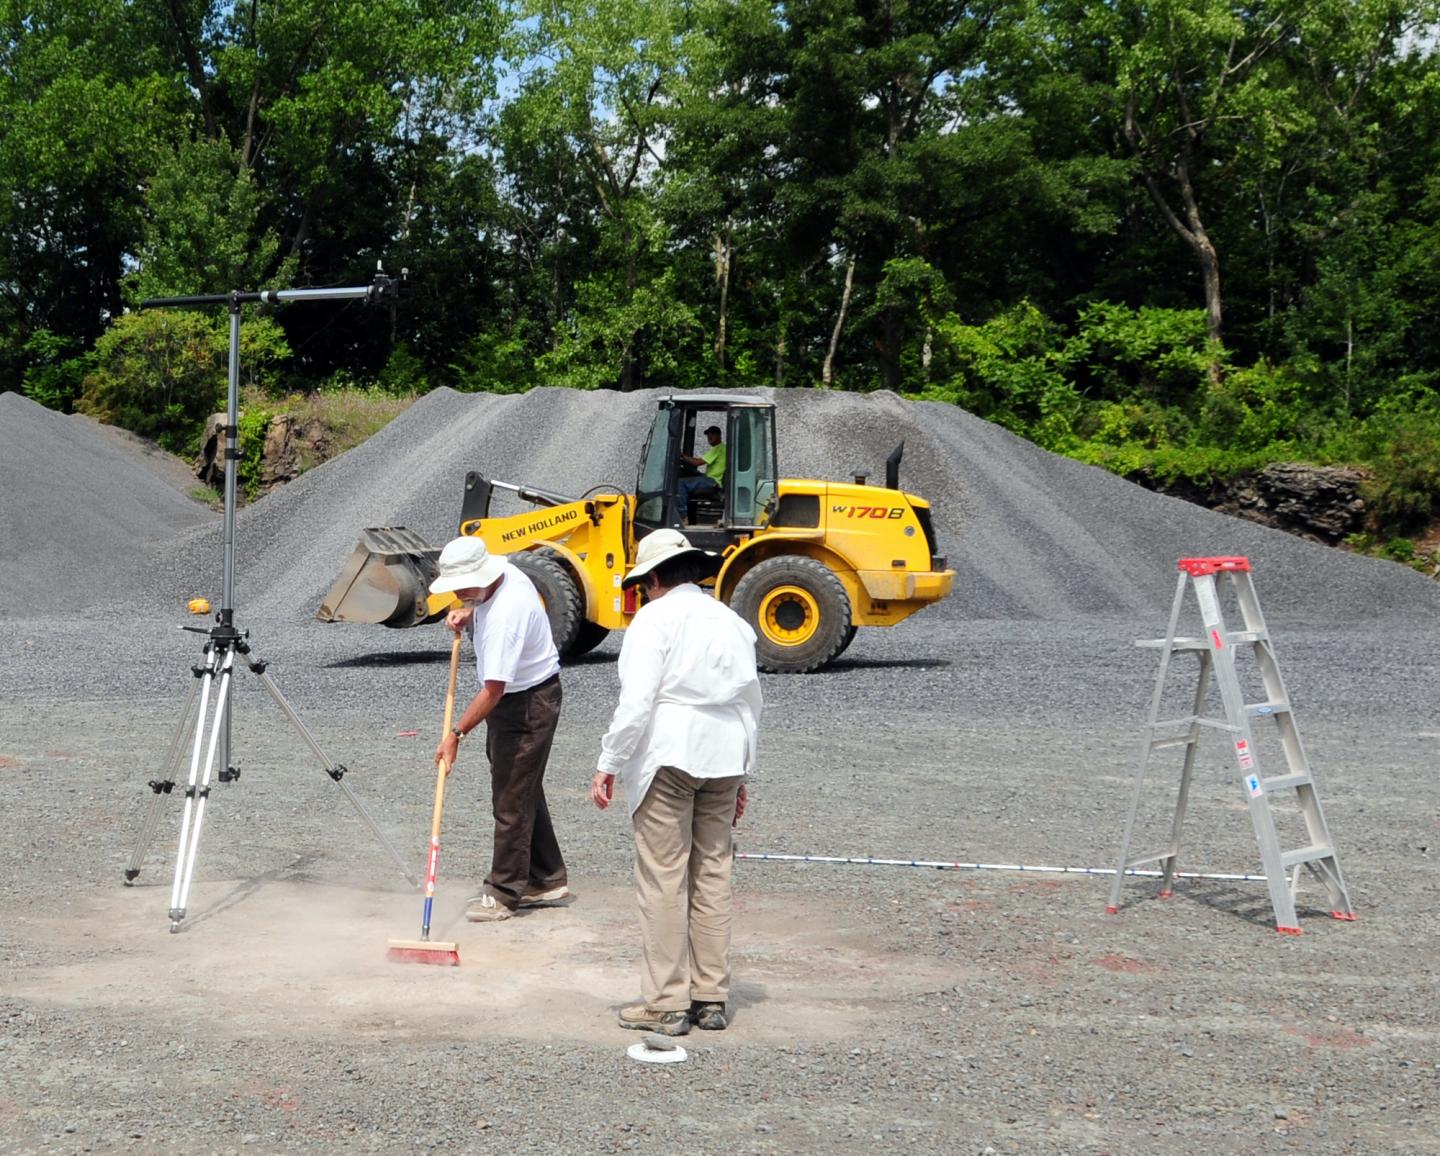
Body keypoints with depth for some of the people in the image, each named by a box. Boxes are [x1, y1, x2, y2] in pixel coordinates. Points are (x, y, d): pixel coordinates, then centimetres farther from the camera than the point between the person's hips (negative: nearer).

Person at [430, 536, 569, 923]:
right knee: (525, 792, 17)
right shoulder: (502, 569, -3)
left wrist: (456, 733, -27)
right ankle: (547, 881, 26)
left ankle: (504, 894, 5)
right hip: (514, 697, 10)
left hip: (528, 704, -10)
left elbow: (493, 690, -31)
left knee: (512, 800, -4)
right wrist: (466, 613, 4)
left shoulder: (504, 615, -32)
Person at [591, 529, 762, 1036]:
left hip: (667, 753, -6)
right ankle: (711, 998, 15)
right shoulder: (731, 620, 14)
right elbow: (750, 701, 18)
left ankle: (666, 1003, -1)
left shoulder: (654, 618, -6)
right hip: (723, 757, 7)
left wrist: (608, 764, -9)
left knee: (663, 879, -2)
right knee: (712, 875, 11)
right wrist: (741, 774, 25)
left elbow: (636, 700, -15)